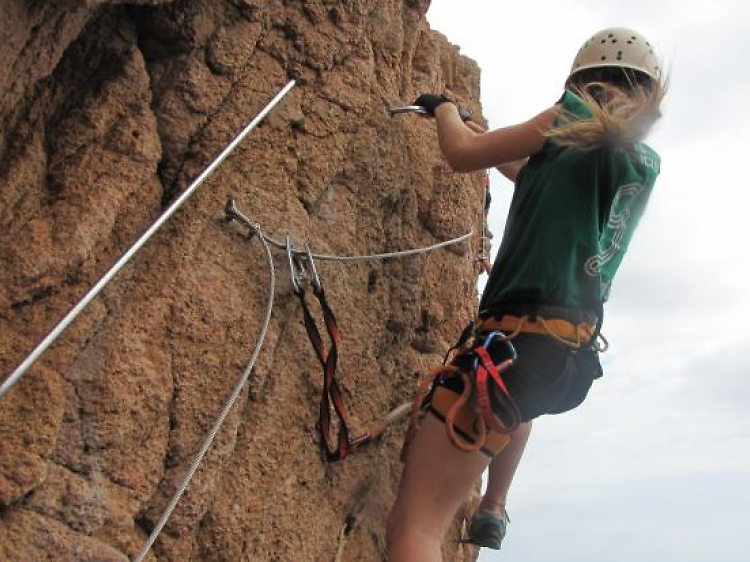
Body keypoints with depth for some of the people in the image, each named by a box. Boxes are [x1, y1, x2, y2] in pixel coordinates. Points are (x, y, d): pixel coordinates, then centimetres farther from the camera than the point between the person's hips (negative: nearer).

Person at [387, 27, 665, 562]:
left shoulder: (578, 116, 0)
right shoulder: (647, 163, 18)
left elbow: (462, 154, 0)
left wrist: (444, 107, 21)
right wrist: (492, 141, 45)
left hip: (517, 346, -8)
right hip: (578, 360, 8)